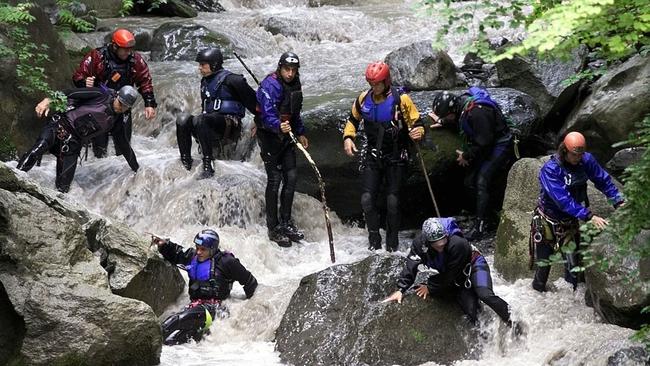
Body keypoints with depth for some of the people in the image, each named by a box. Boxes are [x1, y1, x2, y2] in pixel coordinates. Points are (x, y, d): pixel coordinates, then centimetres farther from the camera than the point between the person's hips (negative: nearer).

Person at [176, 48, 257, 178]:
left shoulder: (230, 80, -7)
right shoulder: (205, 82, 20)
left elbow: (252, 101, -8)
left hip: (230, 126, -8)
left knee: (199, 120, -34)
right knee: (183, 120, -15)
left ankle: (208, 165, -40)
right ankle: (185, 161, -21)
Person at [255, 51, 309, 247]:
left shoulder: (294, 84, 7)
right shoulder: (270, 85, -20)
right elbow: (268, 114, -31)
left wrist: (300, 133, 22)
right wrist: (279, 126, -49)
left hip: (287, 135, 8)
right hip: (269, 135, -8)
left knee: (291, 176, 6)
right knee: (275, 179, -7)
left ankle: (286, 222, 19)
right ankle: (273, 228, -1)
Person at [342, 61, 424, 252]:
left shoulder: (401, 100, -13)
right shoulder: (363, 99, 0)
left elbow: (416, 123, -8)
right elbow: (353, 120, 17)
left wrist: (418, 132, -31)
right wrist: (348, 137, 0)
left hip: (396, 158, -3)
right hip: (373, 157, 4)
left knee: (392, 201, -2)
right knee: (367, 199, -6)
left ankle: (392, 244, 13)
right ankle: (374, 241, 8)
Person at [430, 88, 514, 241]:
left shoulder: (477, 112, -32)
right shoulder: (462, 103, -3)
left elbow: (483, 142, -27)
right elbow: (458, 119, 23)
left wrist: (466, 155, -14)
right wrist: (443, 121, 8)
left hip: (499, 146, -10)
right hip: (486, 147, 10)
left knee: (481, 182, -19)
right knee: (469, 182, 8)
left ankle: (479, 227, -18)